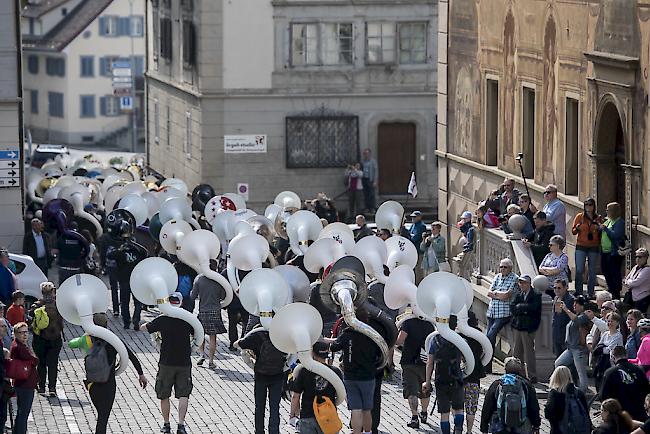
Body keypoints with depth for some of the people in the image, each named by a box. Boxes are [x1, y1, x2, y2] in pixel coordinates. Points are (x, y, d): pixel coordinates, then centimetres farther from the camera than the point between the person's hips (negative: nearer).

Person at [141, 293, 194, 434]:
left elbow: (142, 328, 4)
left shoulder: (162, 320, -8)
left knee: (164, 395, 14)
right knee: (183, 395, 3)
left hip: (166, 362, -1)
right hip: (184, 363, 1)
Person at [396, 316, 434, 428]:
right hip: (425, 363, 4)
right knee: (425, 391, 21)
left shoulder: (407, 323, -12)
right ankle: (424, 414, 36)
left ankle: (414, 417, -16)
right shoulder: (429, 325, 1)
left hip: (409, 361, -4)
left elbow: (399, 341, -22)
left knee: (411, 391, -4)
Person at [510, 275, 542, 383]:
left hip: (528, 328, -6)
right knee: (517, 352, 9)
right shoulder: (518, 295, 13)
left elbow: (533, 307, -21)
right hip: (517, 327, 6)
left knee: (529, 352, -4)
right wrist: (524, 309, -11)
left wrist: (520, 306, -9)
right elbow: (513, 308, 4)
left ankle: (532, 376, 2)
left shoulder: (536, 296, -5)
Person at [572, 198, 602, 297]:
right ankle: (578, 293, 1)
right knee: (579, 270, -5)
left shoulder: (598, 218, 7)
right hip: (581, 246, -1)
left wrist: (599, 229, -8)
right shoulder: (579, 216, 4)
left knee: (592, 271, 4)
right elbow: (573, 231, 6)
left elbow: (601, 234, 13)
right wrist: (577, 228, -15)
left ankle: (590, 293, 11)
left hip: (594, 247, 1)